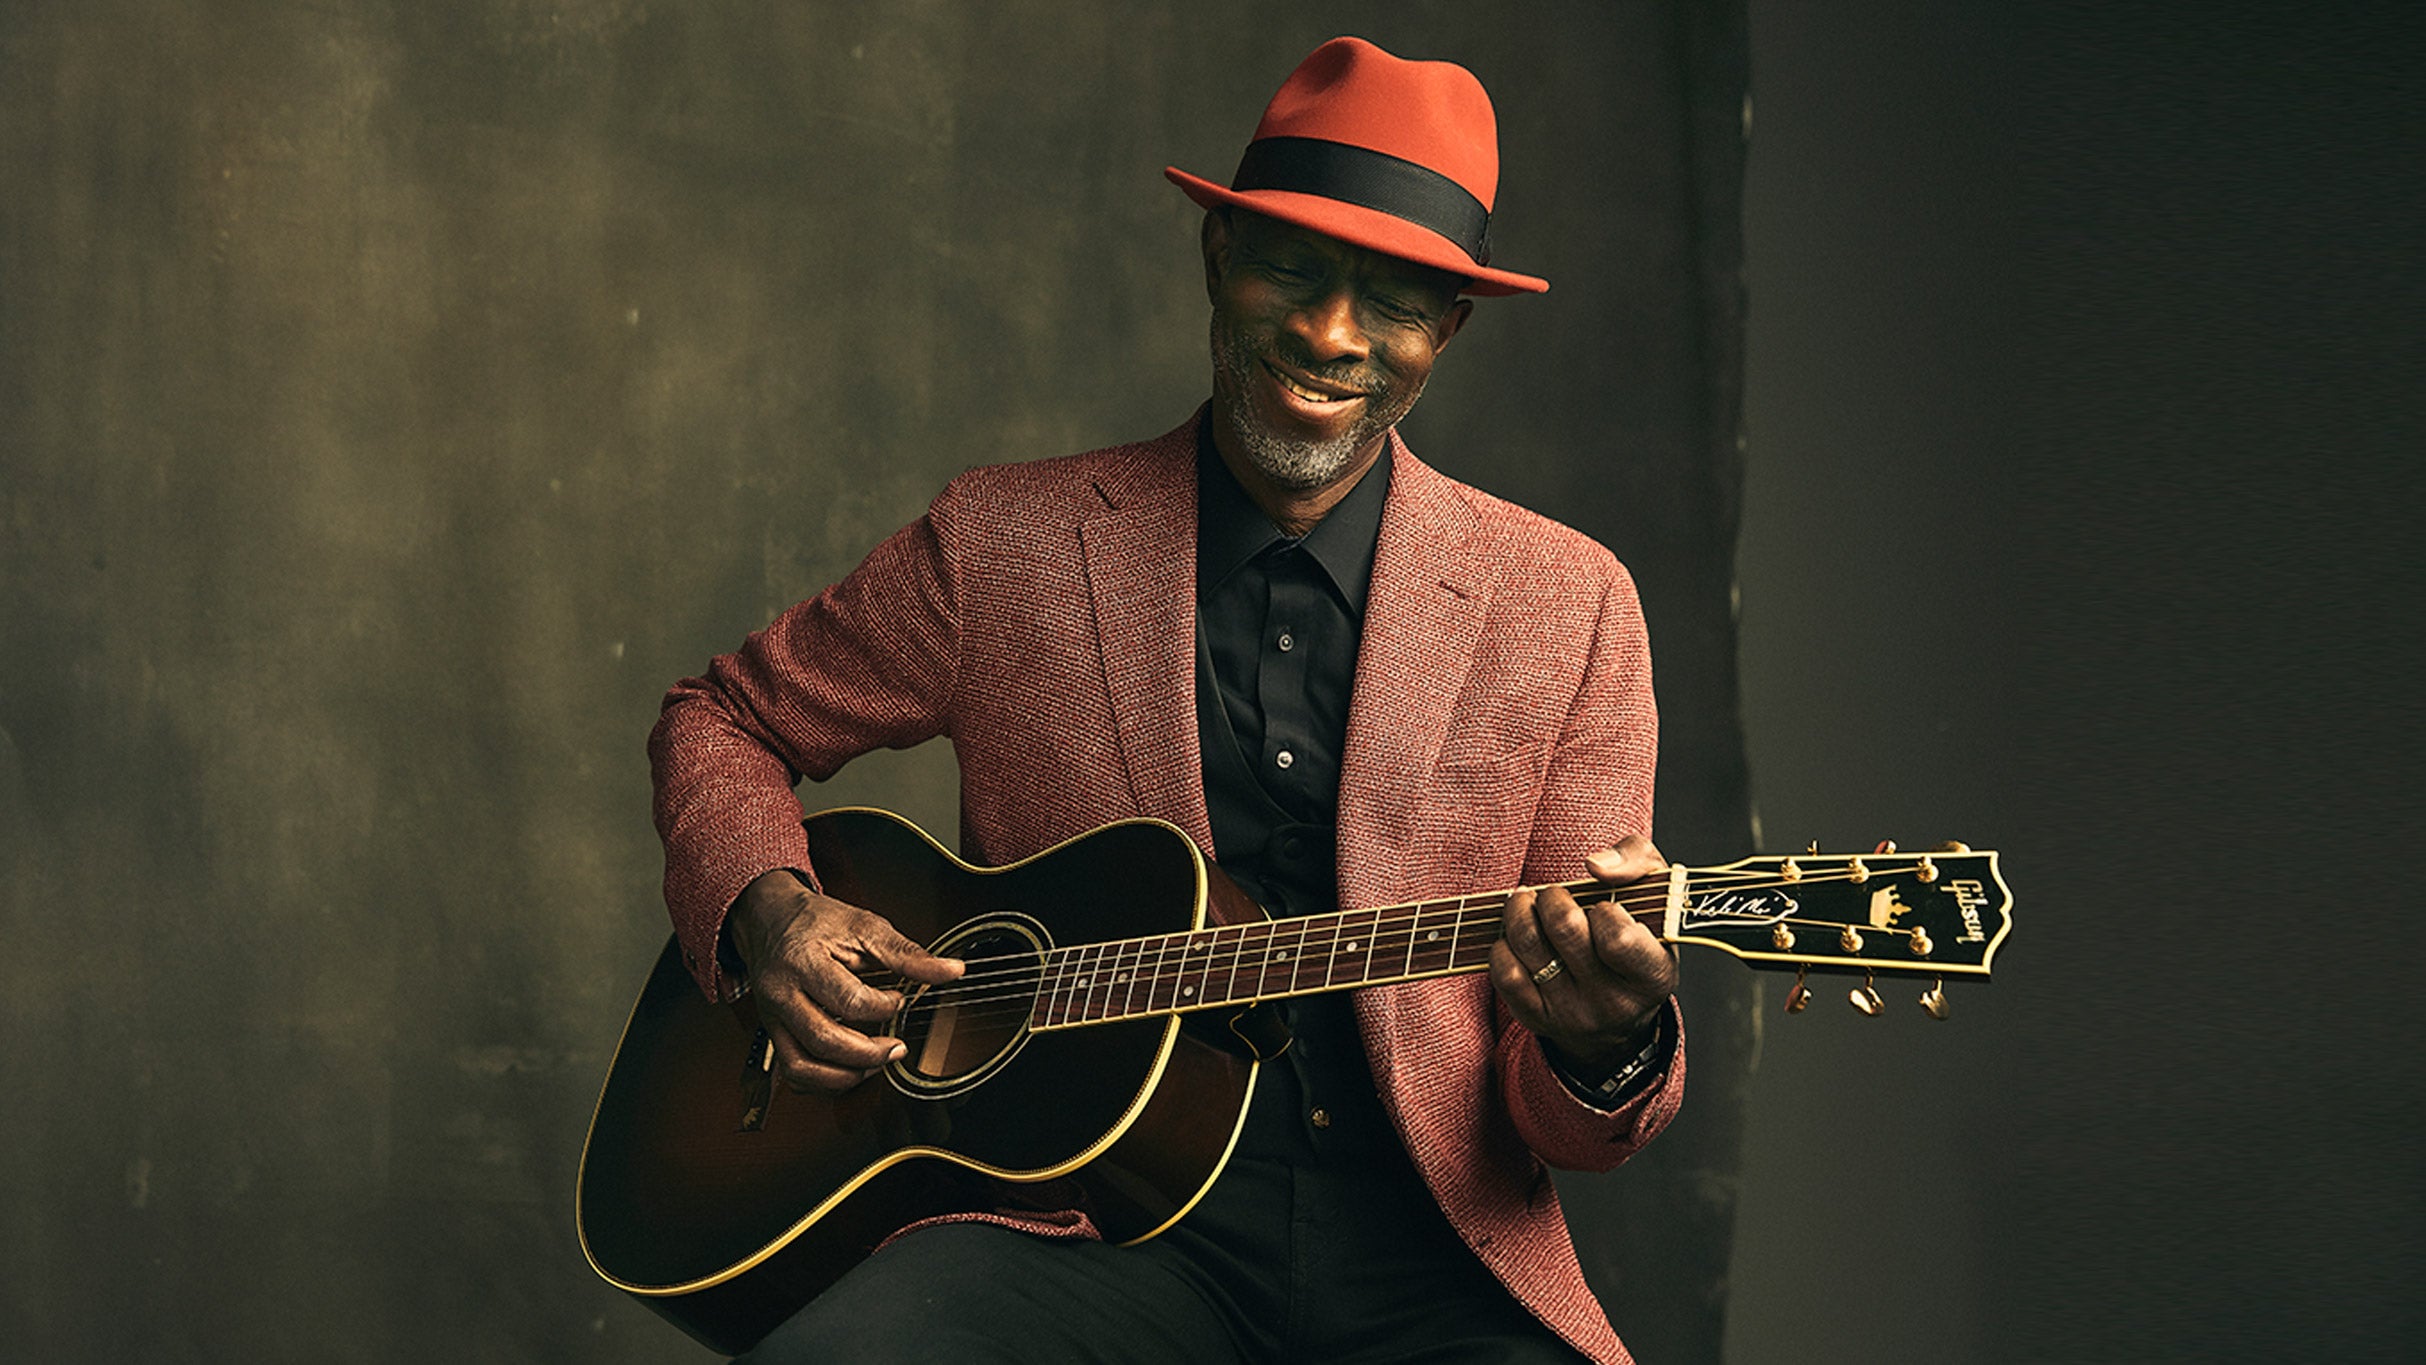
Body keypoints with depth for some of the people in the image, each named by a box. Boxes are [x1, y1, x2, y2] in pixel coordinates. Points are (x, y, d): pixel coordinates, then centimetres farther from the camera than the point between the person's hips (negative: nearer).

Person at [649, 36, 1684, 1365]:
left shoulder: (1567, 606, 6)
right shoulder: (1007, 546, 6)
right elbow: (721, 718, 20)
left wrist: (1607, 1045, -20)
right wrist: (766, 914, -2)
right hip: (1094, 1229, -1)